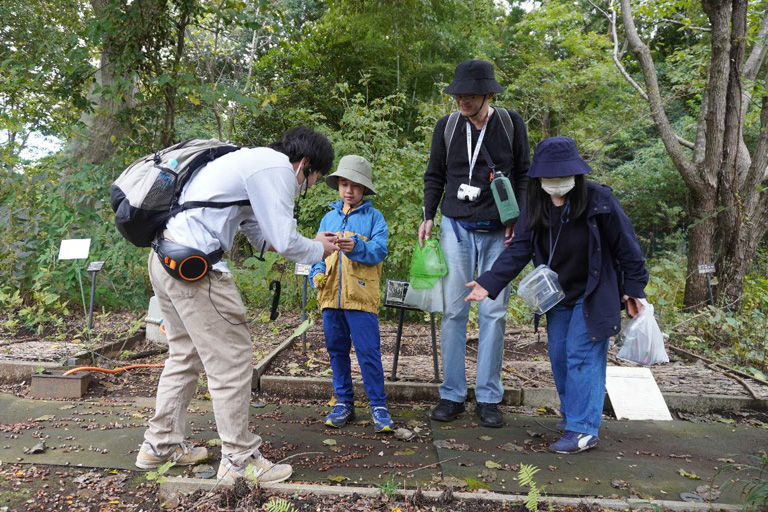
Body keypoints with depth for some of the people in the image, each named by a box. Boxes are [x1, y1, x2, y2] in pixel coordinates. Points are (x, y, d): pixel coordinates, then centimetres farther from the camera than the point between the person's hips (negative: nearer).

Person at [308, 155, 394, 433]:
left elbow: (379, 250, -10)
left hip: (361, 296, -4)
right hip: (331, 295, 5)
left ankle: (378, 405, 9)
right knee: (337, 350, 12)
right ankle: (343, 402, 25)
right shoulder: (329, 217, 15)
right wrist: (317, 272, -3)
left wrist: (356, 247, -27)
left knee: (368, 351, -3)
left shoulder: (373, 217, 3)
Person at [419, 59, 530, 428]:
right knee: (453, 311, 0)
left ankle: (488, 397, 11)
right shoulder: (447, 126, 5)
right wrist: (428, 216, 1)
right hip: (457, 228, 1)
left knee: (493, 312, 1)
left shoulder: (512, 123, 3)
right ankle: (452, 394, 11)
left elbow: (523, 174, 8)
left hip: (499, 231, 0)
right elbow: (434, 176, 12)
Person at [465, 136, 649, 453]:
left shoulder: (599, 200, -16)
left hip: (593, 294, -5)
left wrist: (634, 287, -8)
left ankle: (583, 429, 2)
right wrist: (488, 283, -21)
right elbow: (519, 250, -10)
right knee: (558, 356, 11)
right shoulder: (535, 209, -5)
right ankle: (571, 413, 31)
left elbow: (625, 245, -9)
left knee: (581, 355, -7)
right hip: (558, 296, 5)